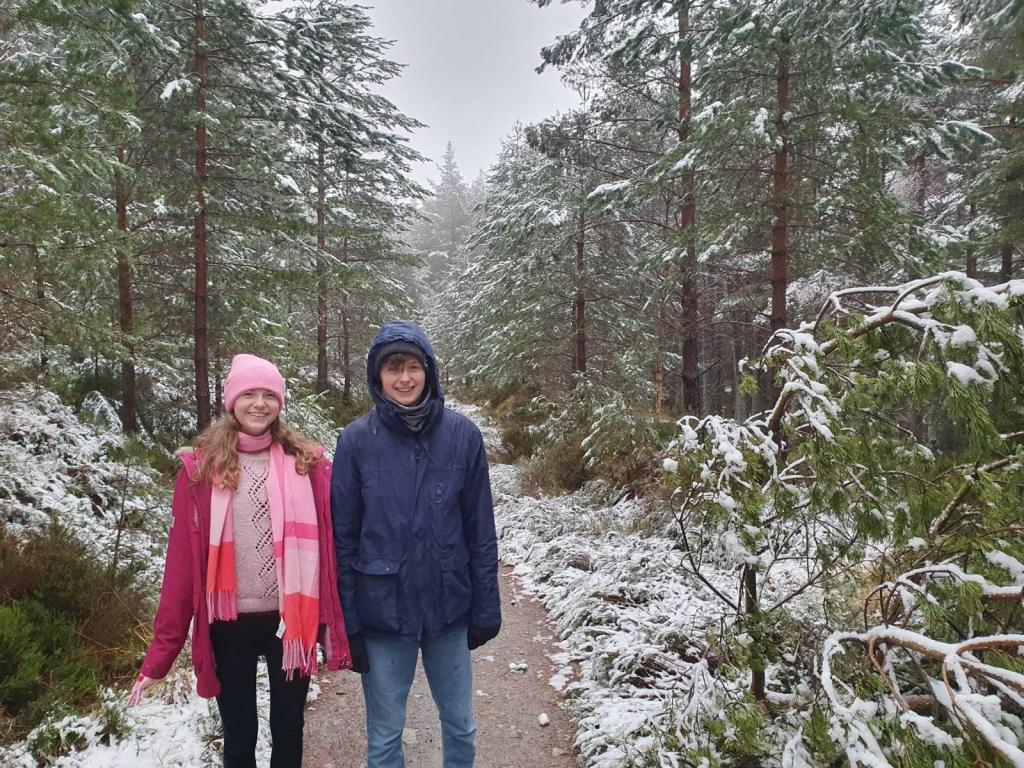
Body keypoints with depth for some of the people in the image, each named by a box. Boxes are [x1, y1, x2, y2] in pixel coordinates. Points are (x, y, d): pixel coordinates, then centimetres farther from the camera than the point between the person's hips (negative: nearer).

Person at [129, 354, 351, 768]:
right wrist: (160, 653, -5)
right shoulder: (201, 467, -4)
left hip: (291, 618, 1)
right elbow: (182, 559, -5)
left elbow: (326, 545, -1)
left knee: (288, 732, 17)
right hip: (230, 623, 0)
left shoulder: (307, 462, -2)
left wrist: (338, 622, -3)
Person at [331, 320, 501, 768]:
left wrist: (486, 608, 1)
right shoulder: (356, 441, -8)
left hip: (449, 608, 1)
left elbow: (480, 530, -1)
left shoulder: (462, 435, -6)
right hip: (381, 612, -1)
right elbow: (342, 537, -4)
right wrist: (347, 623, -4)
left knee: (461, 726, 17)